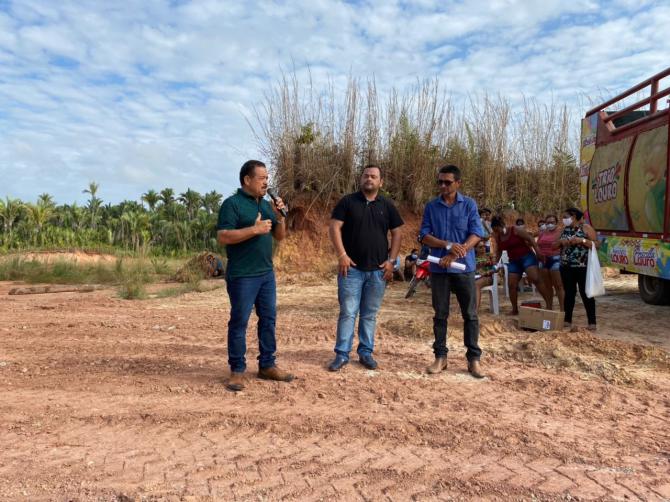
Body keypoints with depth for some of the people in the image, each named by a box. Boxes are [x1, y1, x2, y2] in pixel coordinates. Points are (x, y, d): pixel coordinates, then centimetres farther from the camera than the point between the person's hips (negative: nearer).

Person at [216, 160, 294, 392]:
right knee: (239, 322, 1)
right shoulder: (232, 204, -9)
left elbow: (279, 236, 15)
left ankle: (267, 365, 23)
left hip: (267, 273, 8)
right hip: (242, 276, -7)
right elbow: (223, 237, -18)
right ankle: (237, 370, 12)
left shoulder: (266, 205, 13)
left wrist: (280, 217, -2)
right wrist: (254, 229, -21)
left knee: (268, 319, 11)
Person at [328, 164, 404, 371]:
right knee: (348, 312, 0)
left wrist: (391, 261, -1)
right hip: (352, 268, -2)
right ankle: (342, 354, 8)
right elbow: (334, 227, -5)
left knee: (370, 314, 10)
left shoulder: (387, 205, 8)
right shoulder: (348, 201, 0)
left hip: (378, 270, 2)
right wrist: (342, 255, -14)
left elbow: (396, 233, 9)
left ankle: (366, 352, 20)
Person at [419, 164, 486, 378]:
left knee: (470, 314, 4)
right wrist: (448, 245, -18)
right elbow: (424, 235, -2)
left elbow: (476, 234, -7)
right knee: (440, 314, 7)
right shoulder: (431, 206, 4)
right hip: (439, 269, 1)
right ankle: (440, 357, 17)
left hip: (464, 268, -1)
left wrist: (455, 254, -19)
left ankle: (474, 359, 13)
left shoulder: (469, 204, 0)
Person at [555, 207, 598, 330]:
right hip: (566, 267, 5)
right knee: (568, 293, 9)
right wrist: (560, 242, -5)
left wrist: (581, 240, -19)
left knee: (586, 293, -2)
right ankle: (567, 320, 17)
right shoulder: (564, 229, 12)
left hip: (582, 267, -5)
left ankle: (592, 322, 3)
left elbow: (597, 244, -8)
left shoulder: (586, 228, -3)